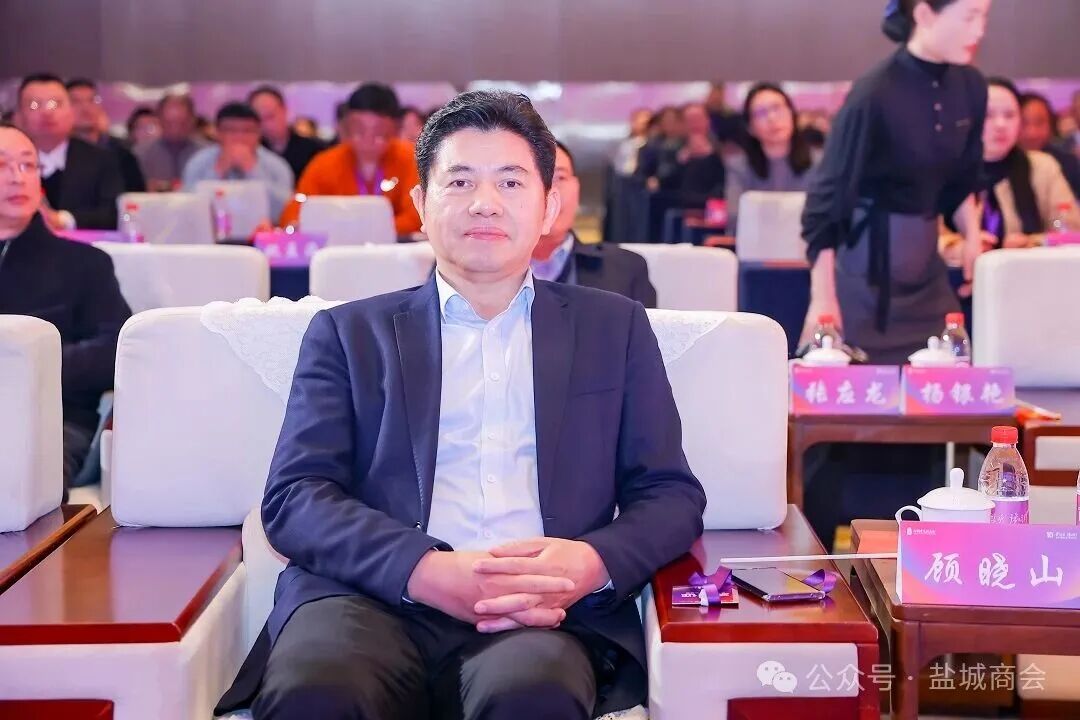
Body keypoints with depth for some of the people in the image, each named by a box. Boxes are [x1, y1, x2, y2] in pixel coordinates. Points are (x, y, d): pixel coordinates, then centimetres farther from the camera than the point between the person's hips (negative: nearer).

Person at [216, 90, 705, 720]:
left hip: (542, 613, 0)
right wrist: (428, 571, -14)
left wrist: (591, 563, -10)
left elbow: (672, 495, 15)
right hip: (378, 601, 1)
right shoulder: (350, 332, 18)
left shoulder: (615, 329, 21)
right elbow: (294, 496, 5)